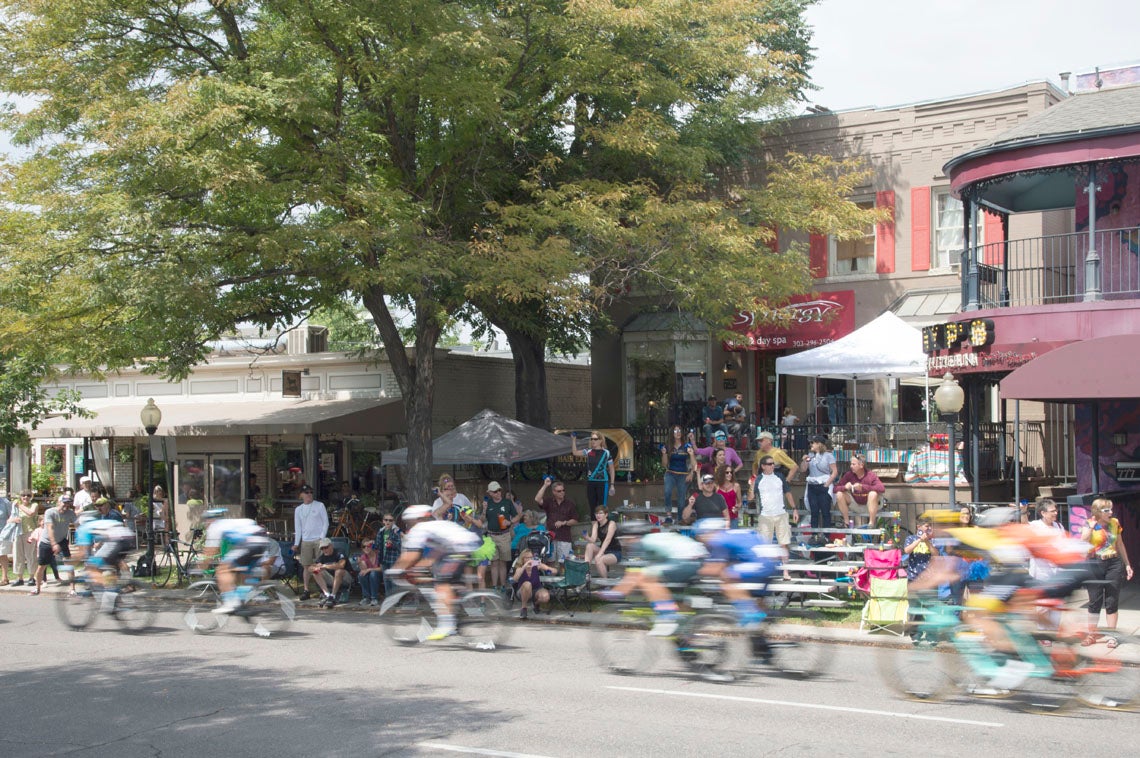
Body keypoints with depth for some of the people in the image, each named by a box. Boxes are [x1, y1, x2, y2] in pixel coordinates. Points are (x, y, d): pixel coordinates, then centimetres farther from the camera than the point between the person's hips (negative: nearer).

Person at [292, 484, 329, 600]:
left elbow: (326, 522, 2)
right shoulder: (298, 509, 11)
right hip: (305, 541, 3)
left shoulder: (319, 505, 3)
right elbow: (297, 528, 12)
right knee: (306, 566, 2)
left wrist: (322, 537, -8)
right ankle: (306, 590, 6)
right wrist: (296, 543, 4)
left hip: (319, 539, -3)